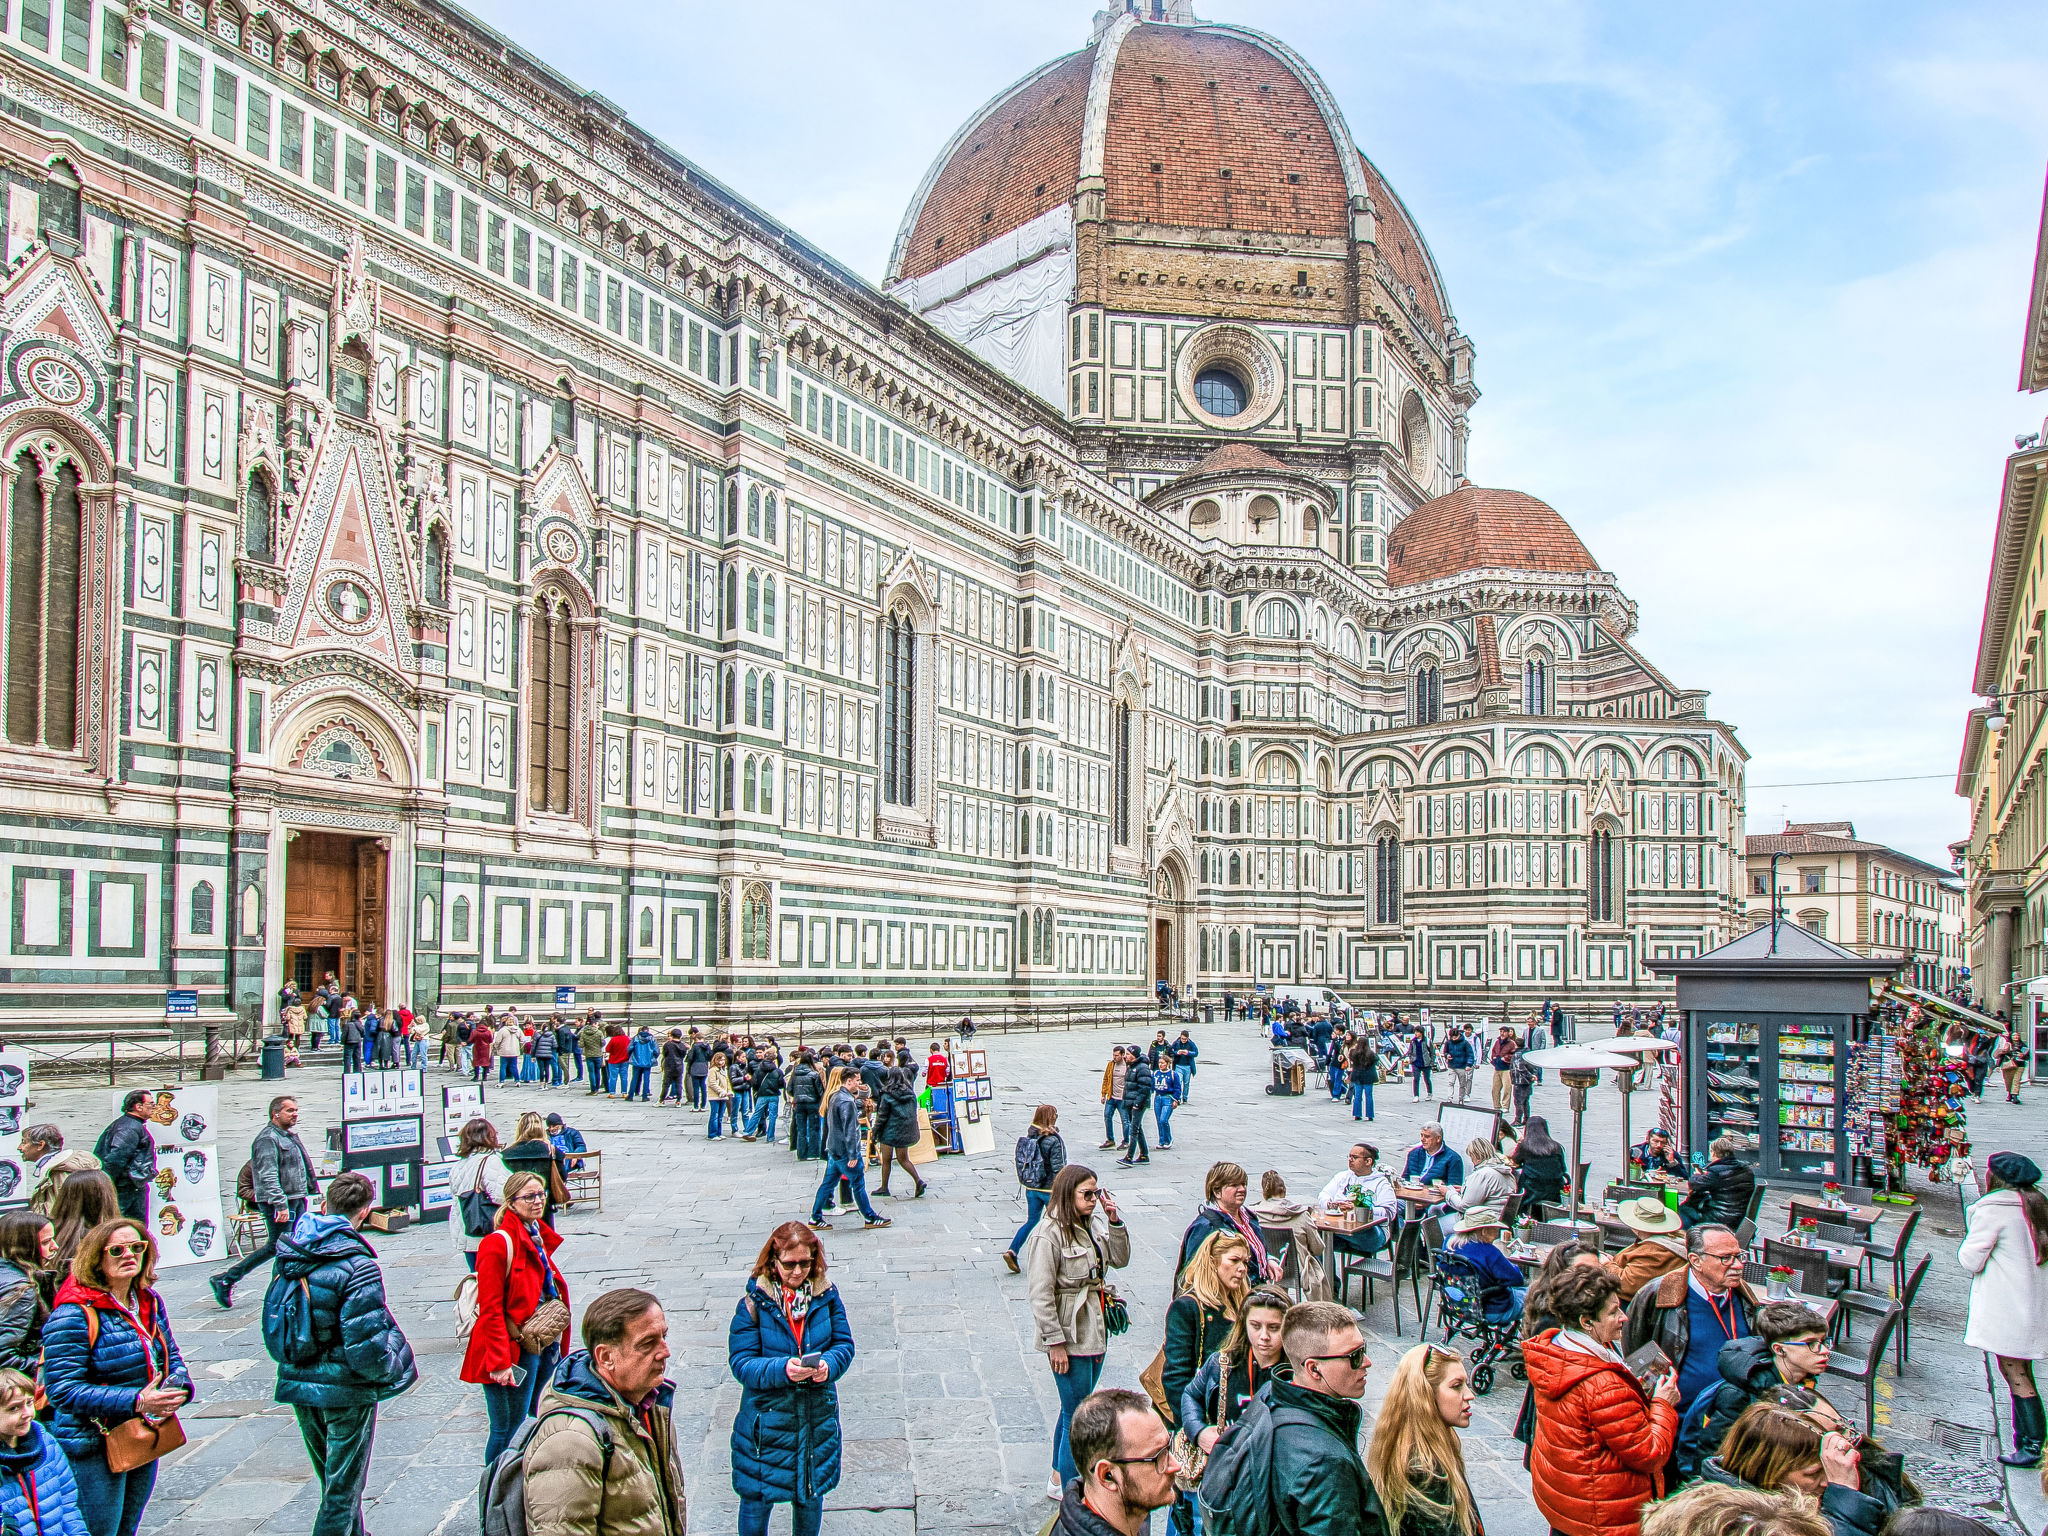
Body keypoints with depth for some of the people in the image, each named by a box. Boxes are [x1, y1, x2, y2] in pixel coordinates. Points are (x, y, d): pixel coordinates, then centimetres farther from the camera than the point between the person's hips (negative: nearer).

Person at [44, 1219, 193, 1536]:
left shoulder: (150, 1301, 3)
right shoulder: (75, 1314, -20)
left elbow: (171, 1356, 12)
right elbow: (64, 1389, -23)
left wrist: (177, 1387, -11)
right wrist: (135, 1402, -29)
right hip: (94, 1448, -7)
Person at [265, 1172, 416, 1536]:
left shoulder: (288, 1254, -2)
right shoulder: (356, 1265, -23)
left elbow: (273, 1323, 9)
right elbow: (366, 1349, -24)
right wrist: (395, 1368, -5)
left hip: (298, 1384, 7)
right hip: (345, 1391, -7)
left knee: (333, 1480, 23)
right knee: (343, 1488, 7)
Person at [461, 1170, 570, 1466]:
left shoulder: (539, 1237, 10)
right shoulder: (499, 1243, -15)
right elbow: (490, 1309, -17)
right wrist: (500, 1362, -20)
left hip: (546, 1345, 8)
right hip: (517, 1350, -8)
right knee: (509, 1429, -1)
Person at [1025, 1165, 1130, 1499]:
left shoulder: (1093, 1224, 4)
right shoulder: (1049, 1234, -19)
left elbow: (1120, 1259, 12)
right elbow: (1040, 1293, -18)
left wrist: (1114, 1221, -3)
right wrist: (1055, 1342, -17)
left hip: (1095, 1330, 8)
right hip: (1069, 1336, -8)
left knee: (1076, 1408, 19)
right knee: (1077, 1412, -1)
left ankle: (1059, 1476, 34)